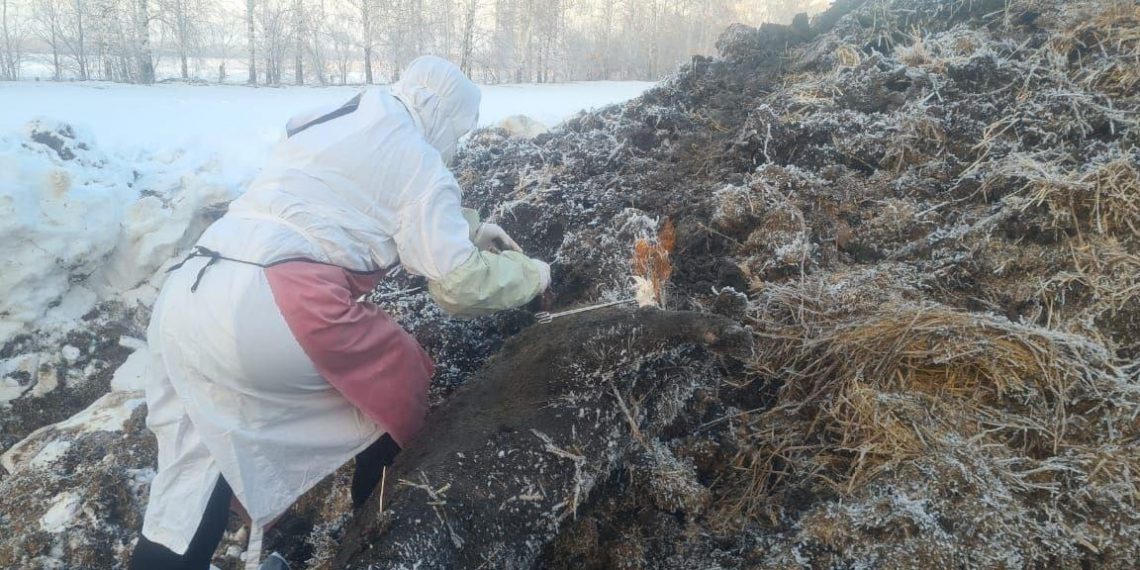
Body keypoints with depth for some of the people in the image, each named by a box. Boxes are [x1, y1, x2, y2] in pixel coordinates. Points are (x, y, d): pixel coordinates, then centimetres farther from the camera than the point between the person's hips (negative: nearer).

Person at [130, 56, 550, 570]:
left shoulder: (330, 126, 26)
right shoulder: (417, 159, 1)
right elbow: (459, 284, -4)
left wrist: (469, 227, 42)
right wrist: (532, 274, 14)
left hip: (182, 299, 8)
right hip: (273, 311, -8)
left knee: (195, 473, 20)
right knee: (400, 382, 15)